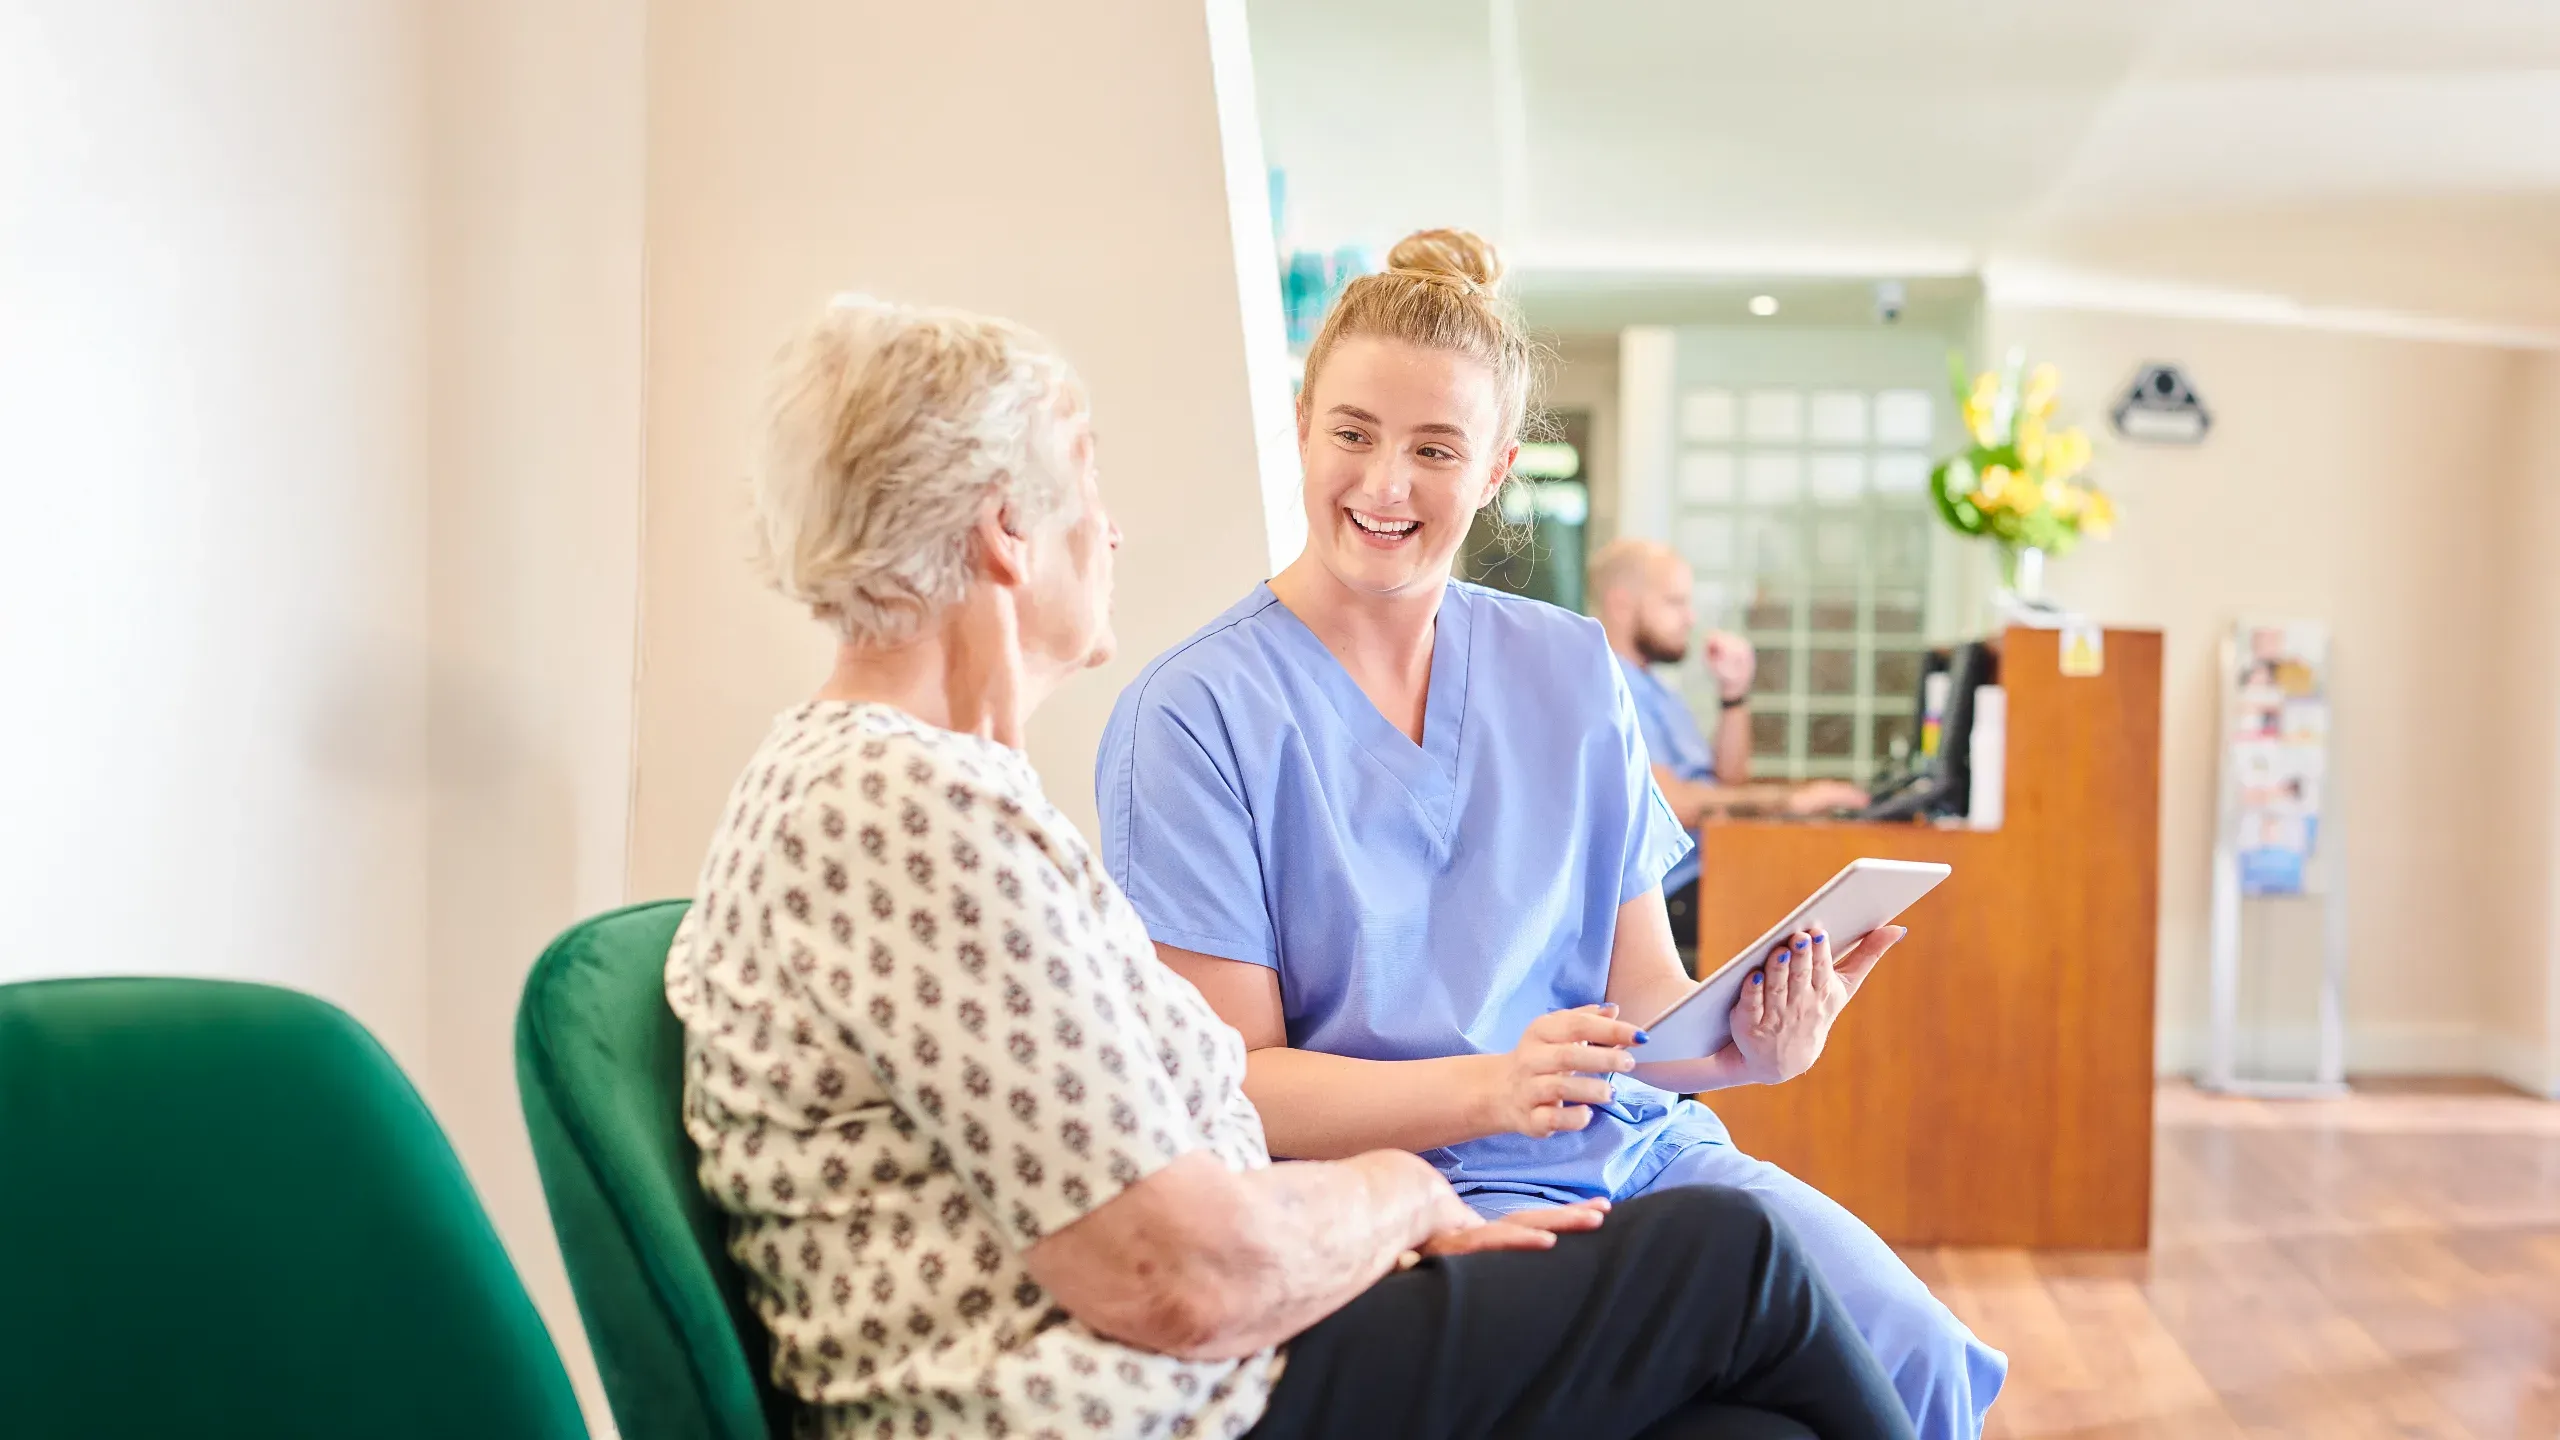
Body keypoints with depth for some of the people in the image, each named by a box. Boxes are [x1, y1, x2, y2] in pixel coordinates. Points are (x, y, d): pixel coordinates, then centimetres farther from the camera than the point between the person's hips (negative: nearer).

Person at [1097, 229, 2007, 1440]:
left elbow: (1642, 996, 11)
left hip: (1634, 1141, 5)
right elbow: (1231, 1083, -8)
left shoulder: (1570, 673, 11)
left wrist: (1754, 1042, -12)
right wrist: (1490, 1087, -23)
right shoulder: (1193, 716, -5)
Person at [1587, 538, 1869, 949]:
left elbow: (1727, 784, 22)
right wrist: (1786, 799, -18)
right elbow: (1668, 804, -19)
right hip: (1669, 896, -9)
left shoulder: (1655, 692, 24)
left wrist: (1734, 693, 11)